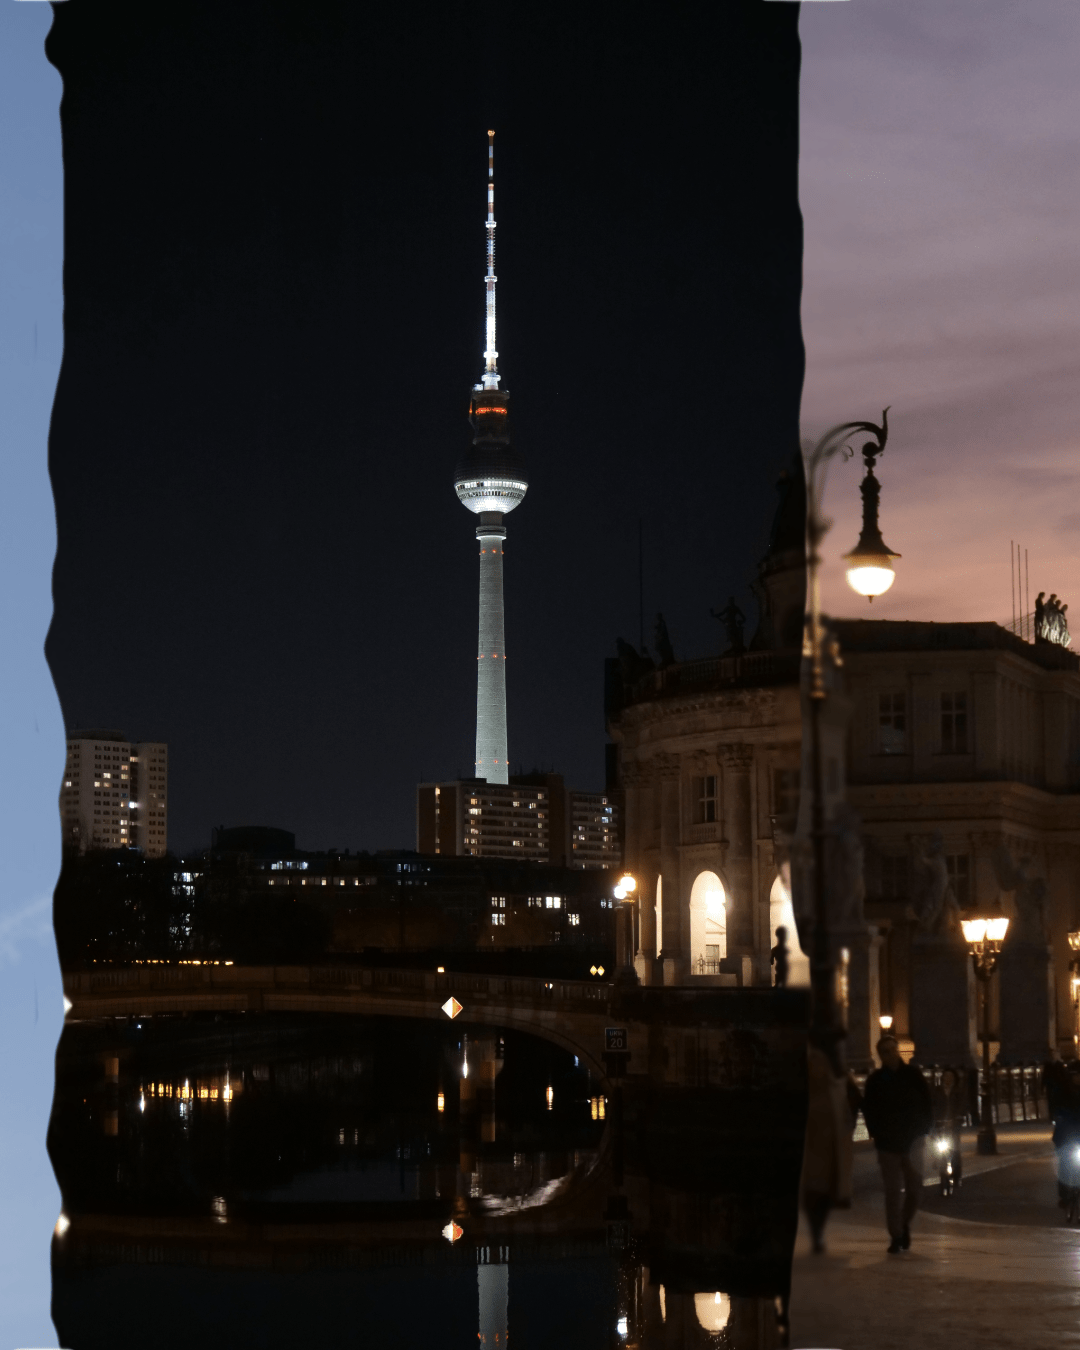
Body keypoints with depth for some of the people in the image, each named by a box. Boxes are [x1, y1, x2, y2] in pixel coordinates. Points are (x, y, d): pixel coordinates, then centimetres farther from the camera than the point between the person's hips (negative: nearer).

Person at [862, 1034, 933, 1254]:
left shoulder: (913, 1075, 2)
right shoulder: (875, 1080, 2)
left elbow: (926, 1104, 6)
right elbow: (869, 1110, 5)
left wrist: (924, 1130, 0)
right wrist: (876, 1134, -2)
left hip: (912, 1139, 0)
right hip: (887, 1143, 0)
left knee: (915, 1186, -4)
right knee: (893, 1190, -1)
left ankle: (905, 1224, 22)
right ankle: (896, 1236, 4)